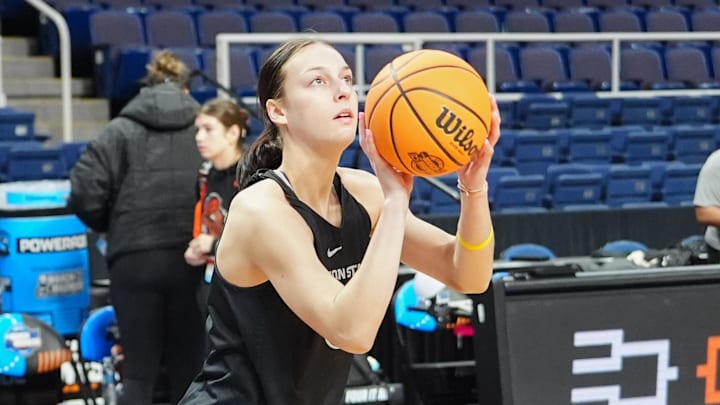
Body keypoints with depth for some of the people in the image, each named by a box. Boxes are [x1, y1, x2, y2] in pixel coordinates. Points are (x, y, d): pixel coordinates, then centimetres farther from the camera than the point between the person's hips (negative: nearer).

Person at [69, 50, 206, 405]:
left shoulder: (121, 130, 3)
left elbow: (85, 193, -4)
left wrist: (113, 227, 14)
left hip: (134, 260, 0)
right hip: (192, 260, 0)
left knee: (139, 371, 7)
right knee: (188, 369, 12)